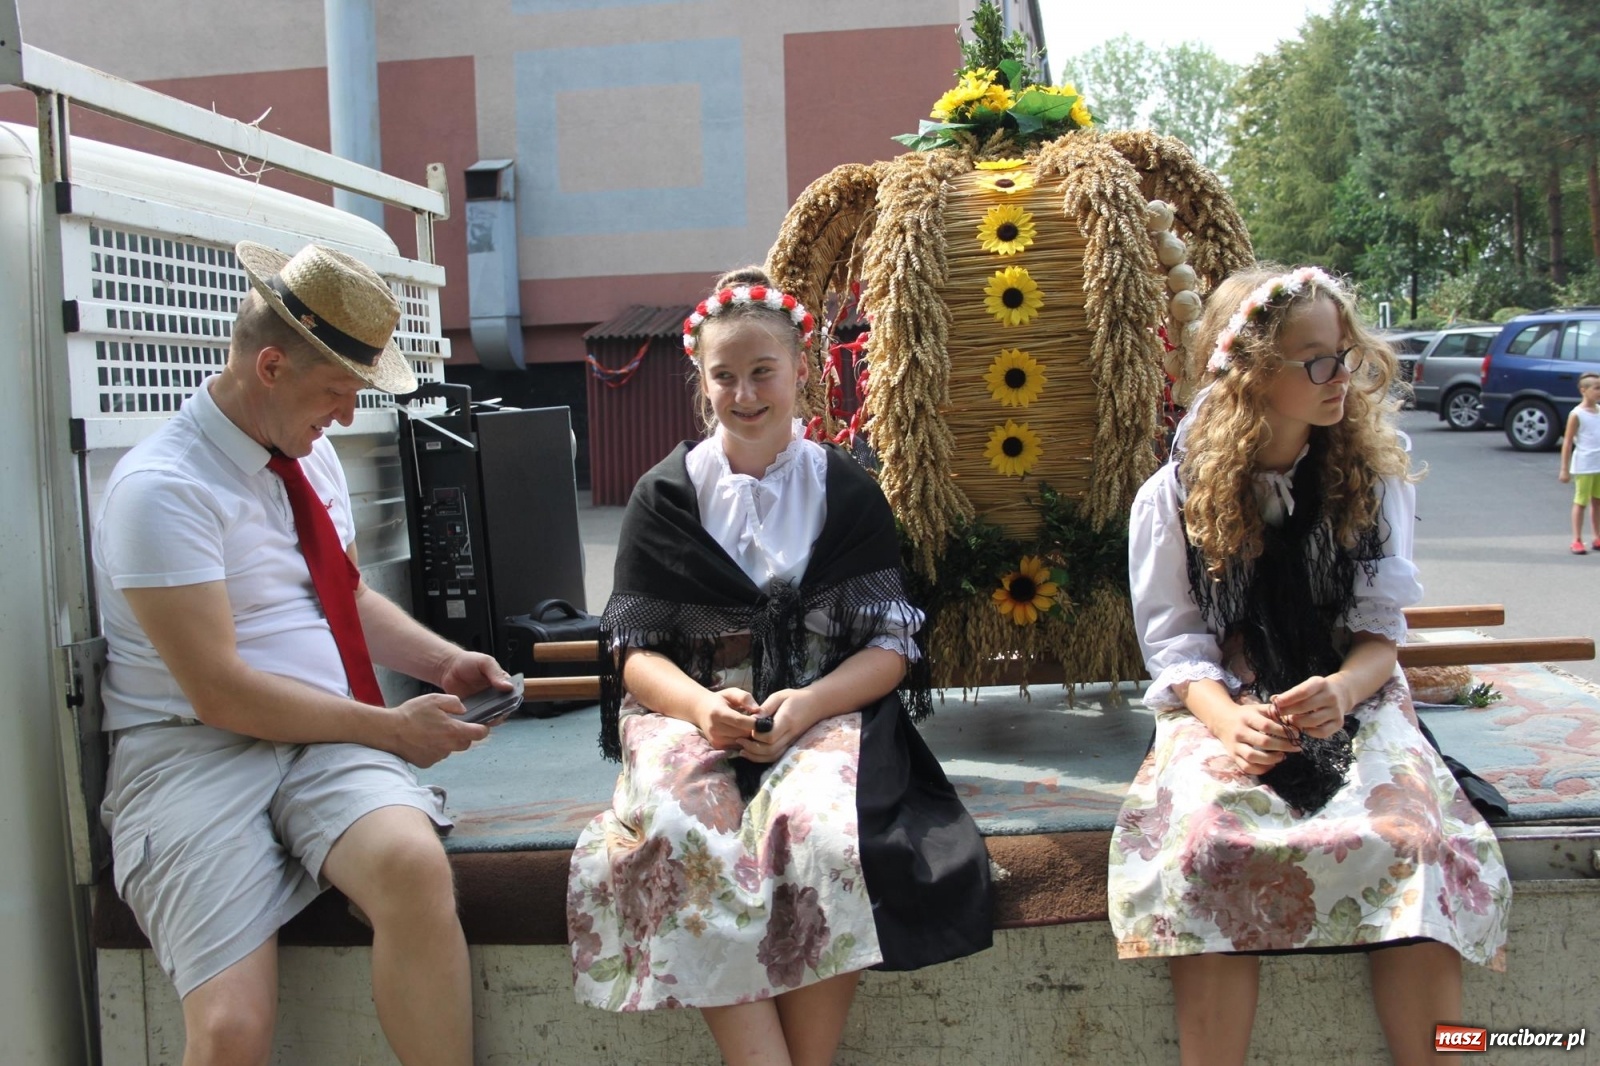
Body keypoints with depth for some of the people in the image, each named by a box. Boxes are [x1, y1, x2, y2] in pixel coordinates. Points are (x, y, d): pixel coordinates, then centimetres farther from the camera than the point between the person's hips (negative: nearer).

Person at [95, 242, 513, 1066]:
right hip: (192, 752, -5)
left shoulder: (311, 456, 12)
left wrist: (444, 664, 8)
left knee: (413, 863, -30)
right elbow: (219, 693, -16)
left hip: (330, 737, 5)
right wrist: (391, 727, -11)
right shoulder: (160, 489, -12)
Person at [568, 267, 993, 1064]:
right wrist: (702, 706, -17)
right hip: (692, 709, 1)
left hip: (826, 707, 0)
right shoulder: (664, 495, 9)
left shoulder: (846, 490, 9)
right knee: (687, 835, -33)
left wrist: (807, 704, -16)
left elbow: (889, 646, 4)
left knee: (822, 827, -34)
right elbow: (637, 649, 5)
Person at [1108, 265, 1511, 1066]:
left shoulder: (1373, 476, 5)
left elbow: (1382, 625, 3)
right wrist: (1227, 720, -21)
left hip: (1350, 697, 2)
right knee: (1205, 841, -33)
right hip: (1224, 705, -1)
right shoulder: (1173, 497, 0)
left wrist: (1342, 690, -20)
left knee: (1416, 836, -30)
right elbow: (1173, 640, 0)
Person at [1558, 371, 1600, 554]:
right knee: (1581, 502, 0)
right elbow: (1567, 443, -10)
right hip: (1584, 466, -6)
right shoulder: (1577, 414, -11)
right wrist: (1565, 469, -12)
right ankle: (1577, 541, 5)